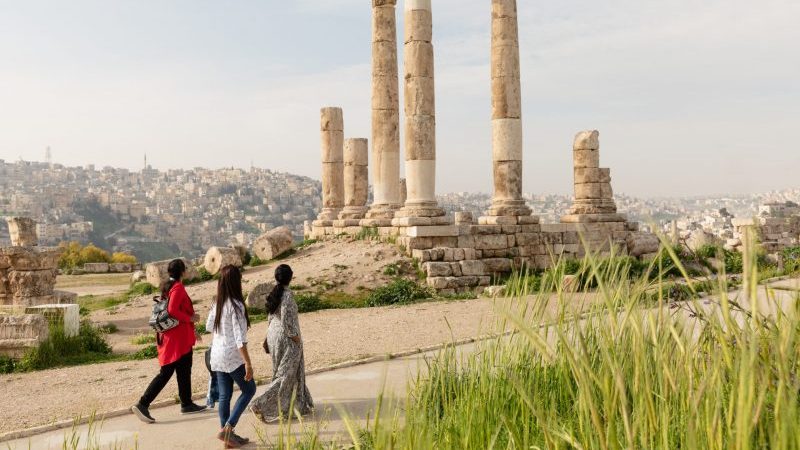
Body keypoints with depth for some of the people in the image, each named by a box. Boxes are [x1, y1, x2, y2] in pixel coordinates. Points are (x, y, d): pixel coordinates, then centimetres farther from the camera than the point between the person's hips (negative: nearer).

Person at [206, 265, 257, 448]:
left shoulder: (217, 304, 5)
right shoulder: (236, 305, -18)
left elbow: (208, 326, 19)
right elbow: (240, 339, -22)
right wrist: (248, 363, -21)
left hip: (217, 356, 7)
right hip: (232, 356, -7)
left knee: (224, 396, 11)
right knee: (249, 390, 8)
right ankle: (228, 428, 0)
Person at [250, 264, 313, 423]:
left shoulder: (274, 293, 3)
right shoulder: (287, 295, -22)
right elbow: (287, 321, -24)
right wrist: (297, 339, -13)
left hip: (273, 334, 9)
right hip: (286, 339, -9)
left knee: (294, 371, 20)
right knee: (286, 375, 2)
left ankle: (300, 405, 32)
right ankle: (261, 406, -2)